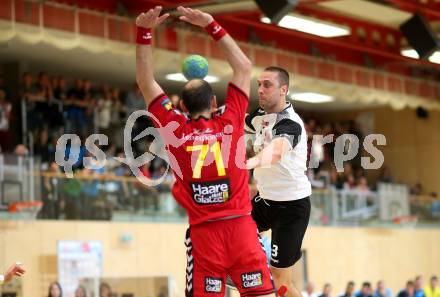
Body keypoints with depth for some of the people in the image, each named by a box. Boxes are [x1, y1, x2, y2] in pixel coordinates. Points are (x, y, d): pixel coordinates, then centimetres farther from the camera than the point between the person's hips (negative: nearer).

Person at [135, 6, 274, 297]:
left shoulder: (175, 129, 2)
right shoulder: (229, 122, 2)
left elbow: (146, 82, 9)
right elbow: (244, 67, 11)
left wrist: (144, 32, 6)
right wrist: (212, 26, 11)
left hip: (203, 232, 0)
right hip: (240, 226, 0)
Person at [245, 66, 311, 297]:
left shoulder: (289, 123, -23)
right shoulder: (260, 116, 4)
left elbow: (276, 152, -45)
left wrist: (249, 163, -65)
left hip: (291, 206, -8)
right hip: (266, 198, 8)